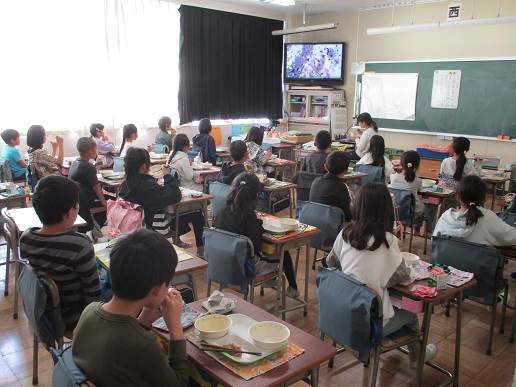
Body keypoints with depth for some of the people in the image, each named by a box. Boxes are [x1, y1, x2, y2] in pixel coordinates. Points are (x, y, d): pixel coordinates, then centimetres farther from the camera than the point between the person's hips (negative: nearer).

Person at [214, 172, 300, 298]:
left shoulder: (224, 210, -8)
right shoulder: (249, 215, -25)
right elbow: (255, 246, -24)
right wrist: (259, 226, -6)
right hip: (245, 267, -7)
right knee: (283, 254, 17)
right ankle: (293, 288, 35)